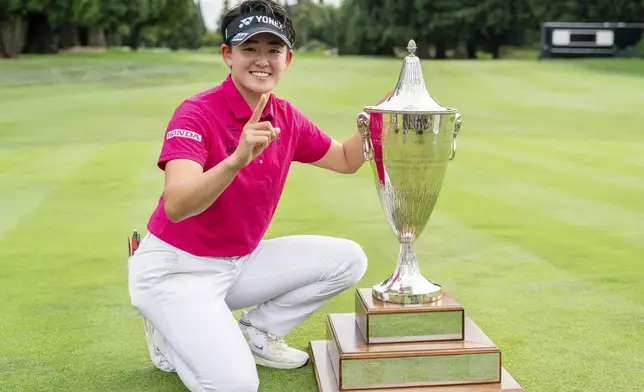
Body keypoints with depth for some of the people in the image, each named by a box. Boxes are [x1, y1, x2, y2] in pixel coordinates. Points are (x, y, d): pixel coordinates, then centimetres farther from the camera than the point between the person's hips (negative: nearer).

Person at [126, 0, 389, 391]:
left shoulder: (286, 118, 0)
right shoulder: (197, 113, -21)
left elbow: (346, 160, 14)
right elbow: (176, 206, -36)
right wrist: (238, 159, -52)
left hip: (240, 262, 7)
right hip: (175, 269, -7)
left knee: (348, 259, -1)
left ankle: (253, 333, 8)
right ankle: (173, 334, 7)